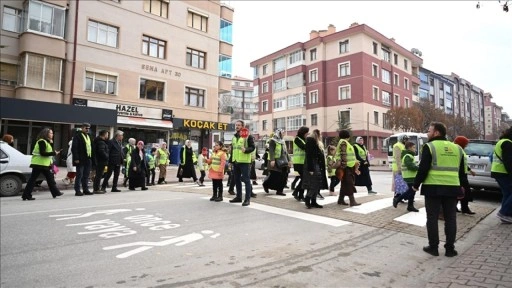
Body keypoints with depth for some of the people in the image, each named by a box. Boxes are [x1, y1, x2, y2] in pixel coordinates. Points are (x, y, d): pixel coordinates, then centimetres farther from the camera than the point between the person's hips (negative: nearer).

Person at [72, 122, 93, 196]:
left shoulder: (89, 136, 18)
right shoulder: (77, 136, -6)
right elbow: (74, 148, -11)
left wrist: (91, 157, 11)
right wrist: (76, 158, -17)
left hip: (88, 159, 7)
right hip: (80, 160, -7)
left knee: (86, 176, 11)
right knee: (79, 175, -2)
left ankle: (85, 190, 19)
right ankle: (77, 191, 5)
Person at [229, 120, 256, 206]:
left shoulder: (248, 136, -5)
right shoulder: (234, 137, 17)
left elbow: (252, 147, -9)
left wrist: (246, 150, -28)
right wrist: (230, 161, 18)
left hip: (244, 161, -7)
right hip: (235, 162, 8)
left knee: (246, 180, -4)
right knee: (237, 180, 13)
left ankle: (247, 199, -1)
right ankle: (238, 197, 25)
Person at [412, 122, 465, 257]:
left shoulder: (430, 146, -6)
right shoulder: (457, 148, 13)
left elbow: (423, 169, -12)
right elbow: (461, 171, 17)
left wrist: (416, 184, -1)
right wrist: (459, 186, 25)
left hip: (433, 187, -5)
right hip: (452, 187, 5)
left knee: (432, 218, 5)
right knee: (450, 219, 12)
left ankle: (433, 247, 10)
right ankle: (450, 249, 16)